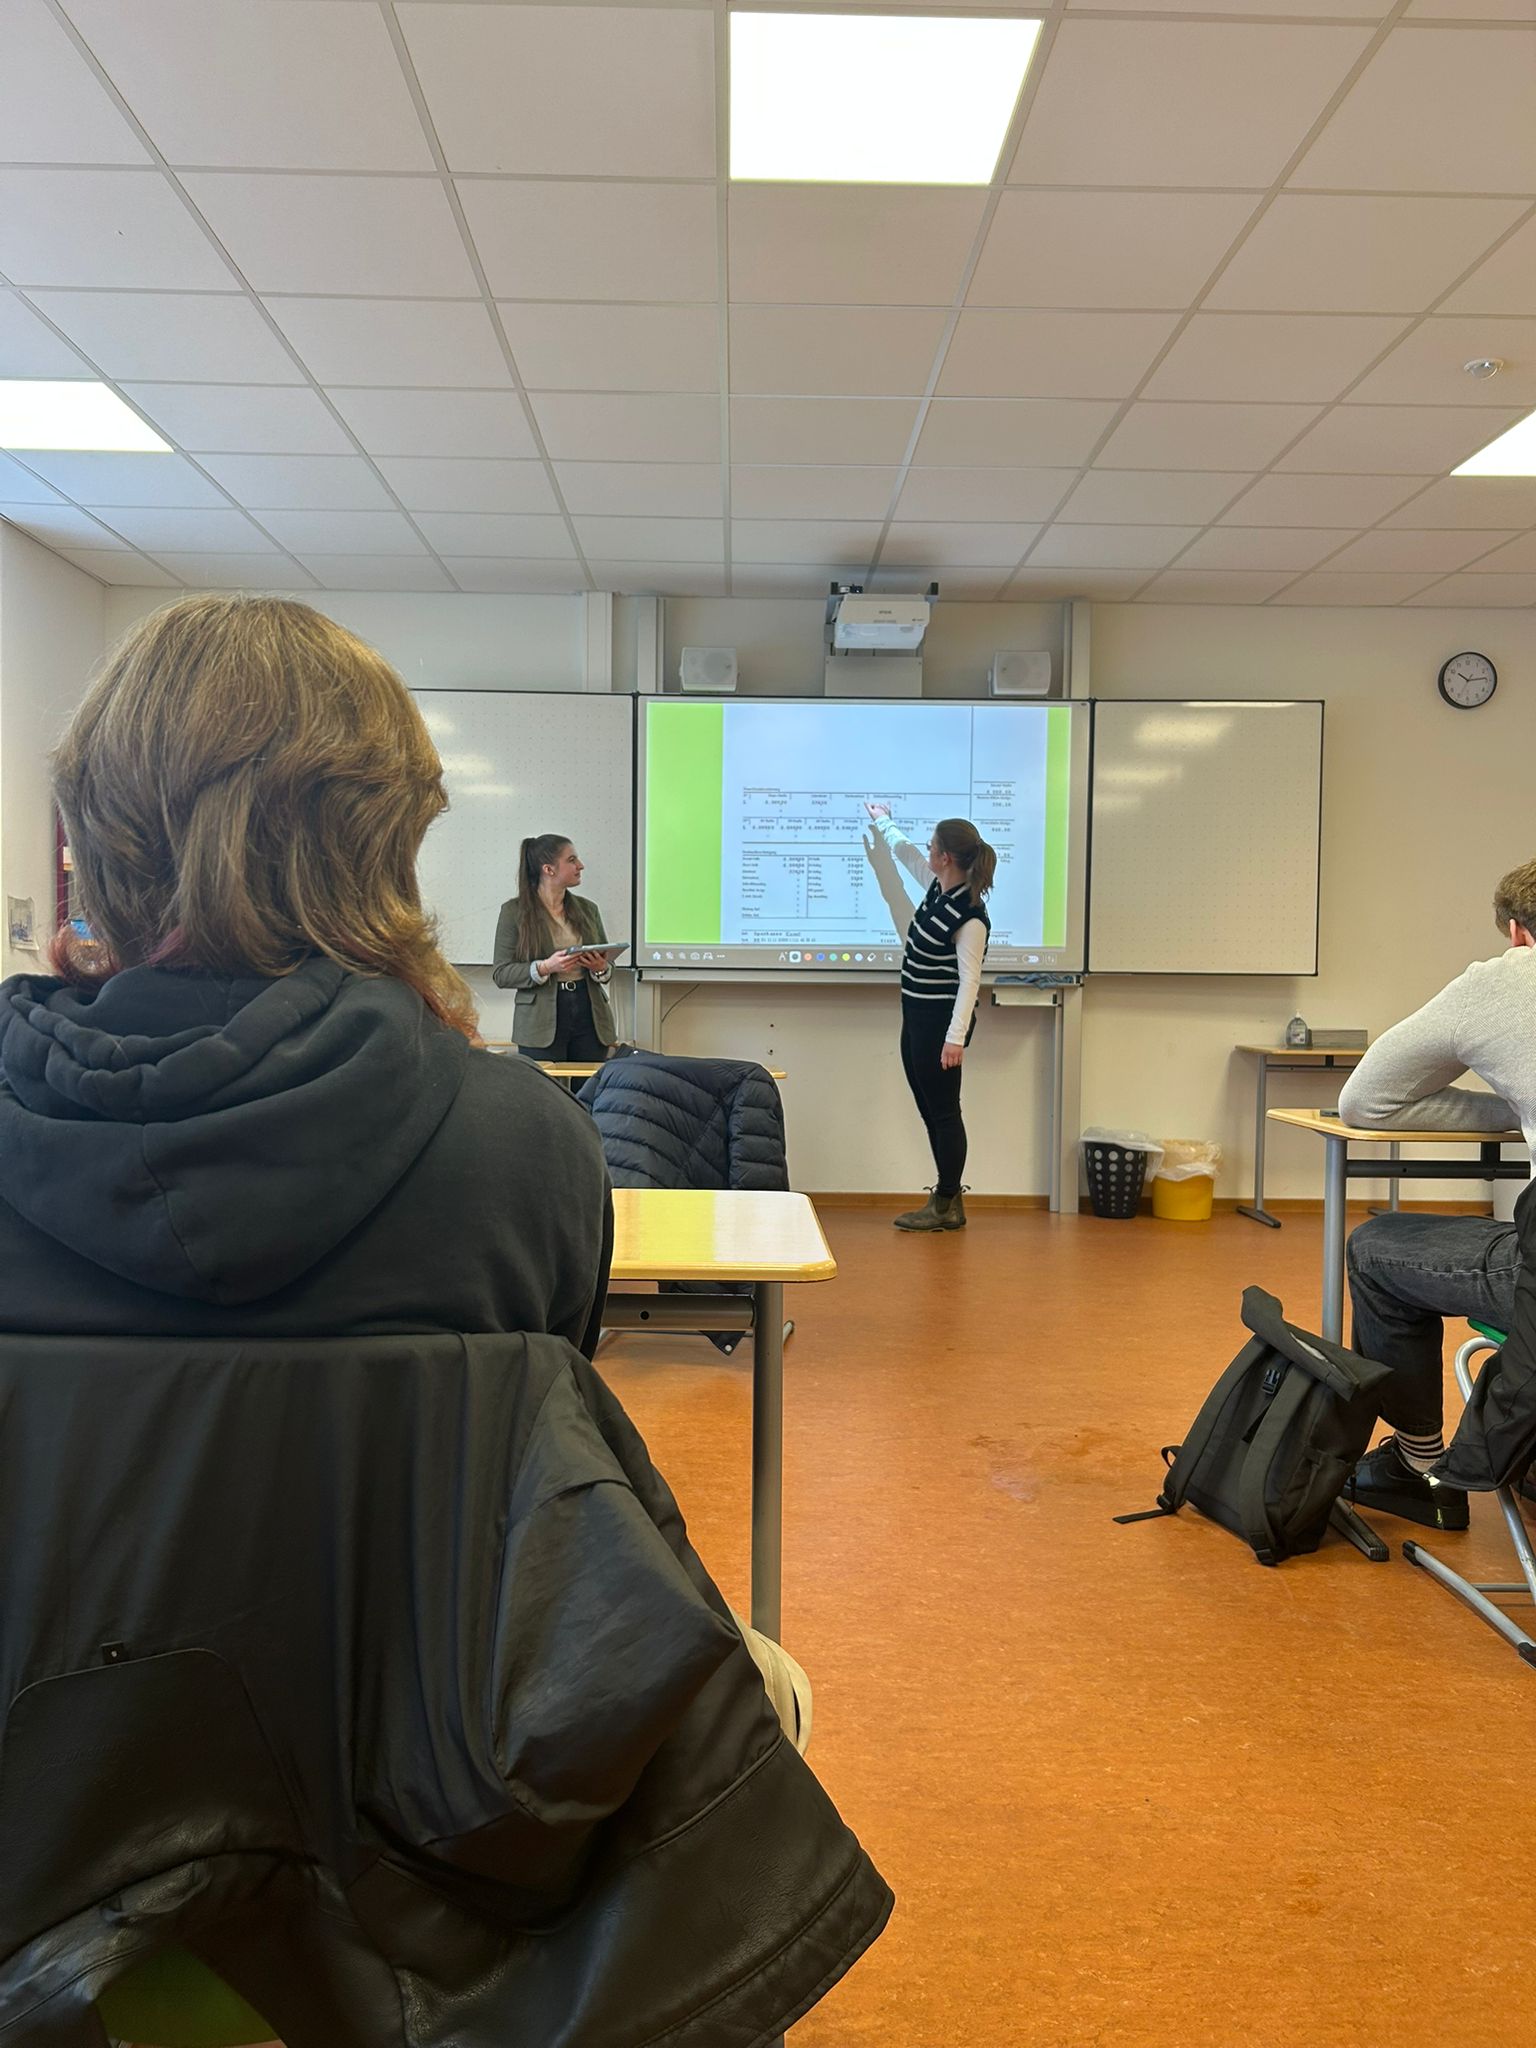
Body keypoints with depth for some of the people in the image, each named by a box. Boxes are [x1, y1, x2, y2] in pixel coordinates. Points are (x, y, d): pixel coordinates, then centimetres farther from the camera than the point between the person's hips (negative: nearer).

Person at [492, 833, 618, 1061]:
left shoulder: (587, 909, 13)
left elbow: (608, 963, 18)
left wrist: (601, 968, -5)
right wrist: (545, 968, -18)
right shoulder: (514, 911, 0)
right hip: (542, 1024, -4)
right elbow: (500, 974, -3)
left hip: (590, 1018, 4)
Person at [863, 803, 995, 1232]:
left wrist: (955, 1037, -27)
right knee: (929, 1111, 12)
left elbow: (969, 980, -22)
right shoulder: (938, 888, 6)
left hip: (940, 1021, -10)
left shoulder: (971, 917, -20)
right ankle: (947, 1198, 20)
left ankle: (947, 1207, 8)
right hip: (917, 1018, 10)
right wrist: (884, 822, 40)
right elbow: (904, 852, 25)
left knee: (943, 1112, -1)